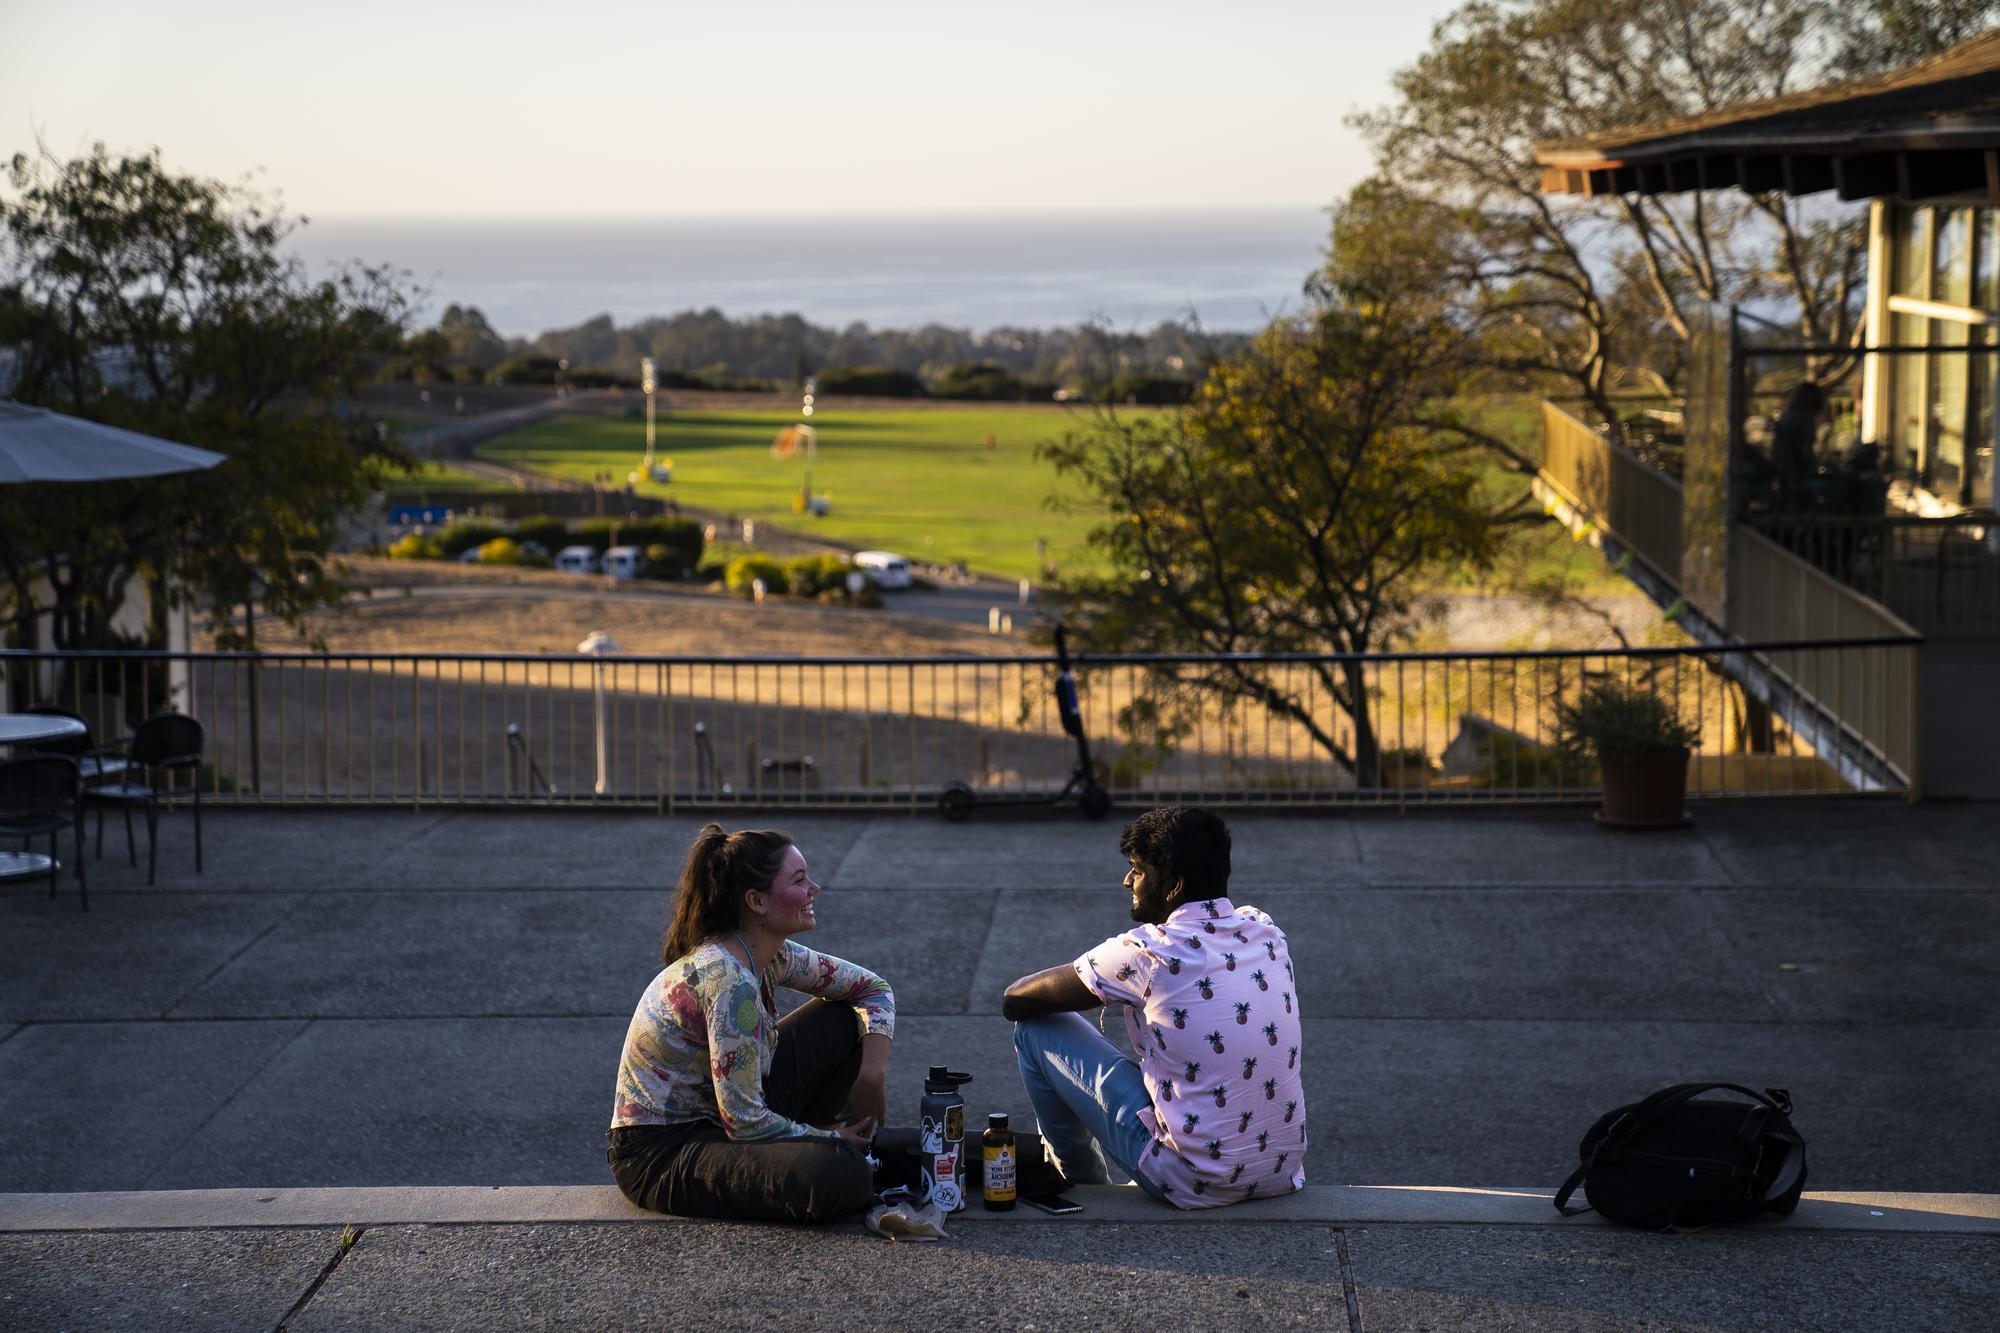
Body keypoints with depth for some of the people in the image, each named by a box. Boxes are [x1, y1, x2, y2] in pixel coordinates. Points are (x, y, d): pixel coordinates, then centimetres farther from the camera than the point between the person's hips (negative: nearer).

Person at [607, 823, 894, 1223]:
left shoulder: (770, 957, 1)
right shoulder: (728, 980, -27)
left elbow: (872, 987, 16)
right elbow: (744, 1123, -26)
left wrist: (874, 1070, -1)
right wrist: (831, 1139, -11)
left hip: (718, 1121, 10)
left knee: (844, 1021, 6)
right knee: (842, 1177, -31)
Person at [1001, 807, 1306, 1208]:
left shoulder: (1148, 954, -16)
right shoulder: (1265, 930, 2)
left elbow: (1015, 1000, -5)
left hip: (1197, 1184, -7)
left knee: (1035, 1028, 5)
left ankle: (1084, 1184, 27)